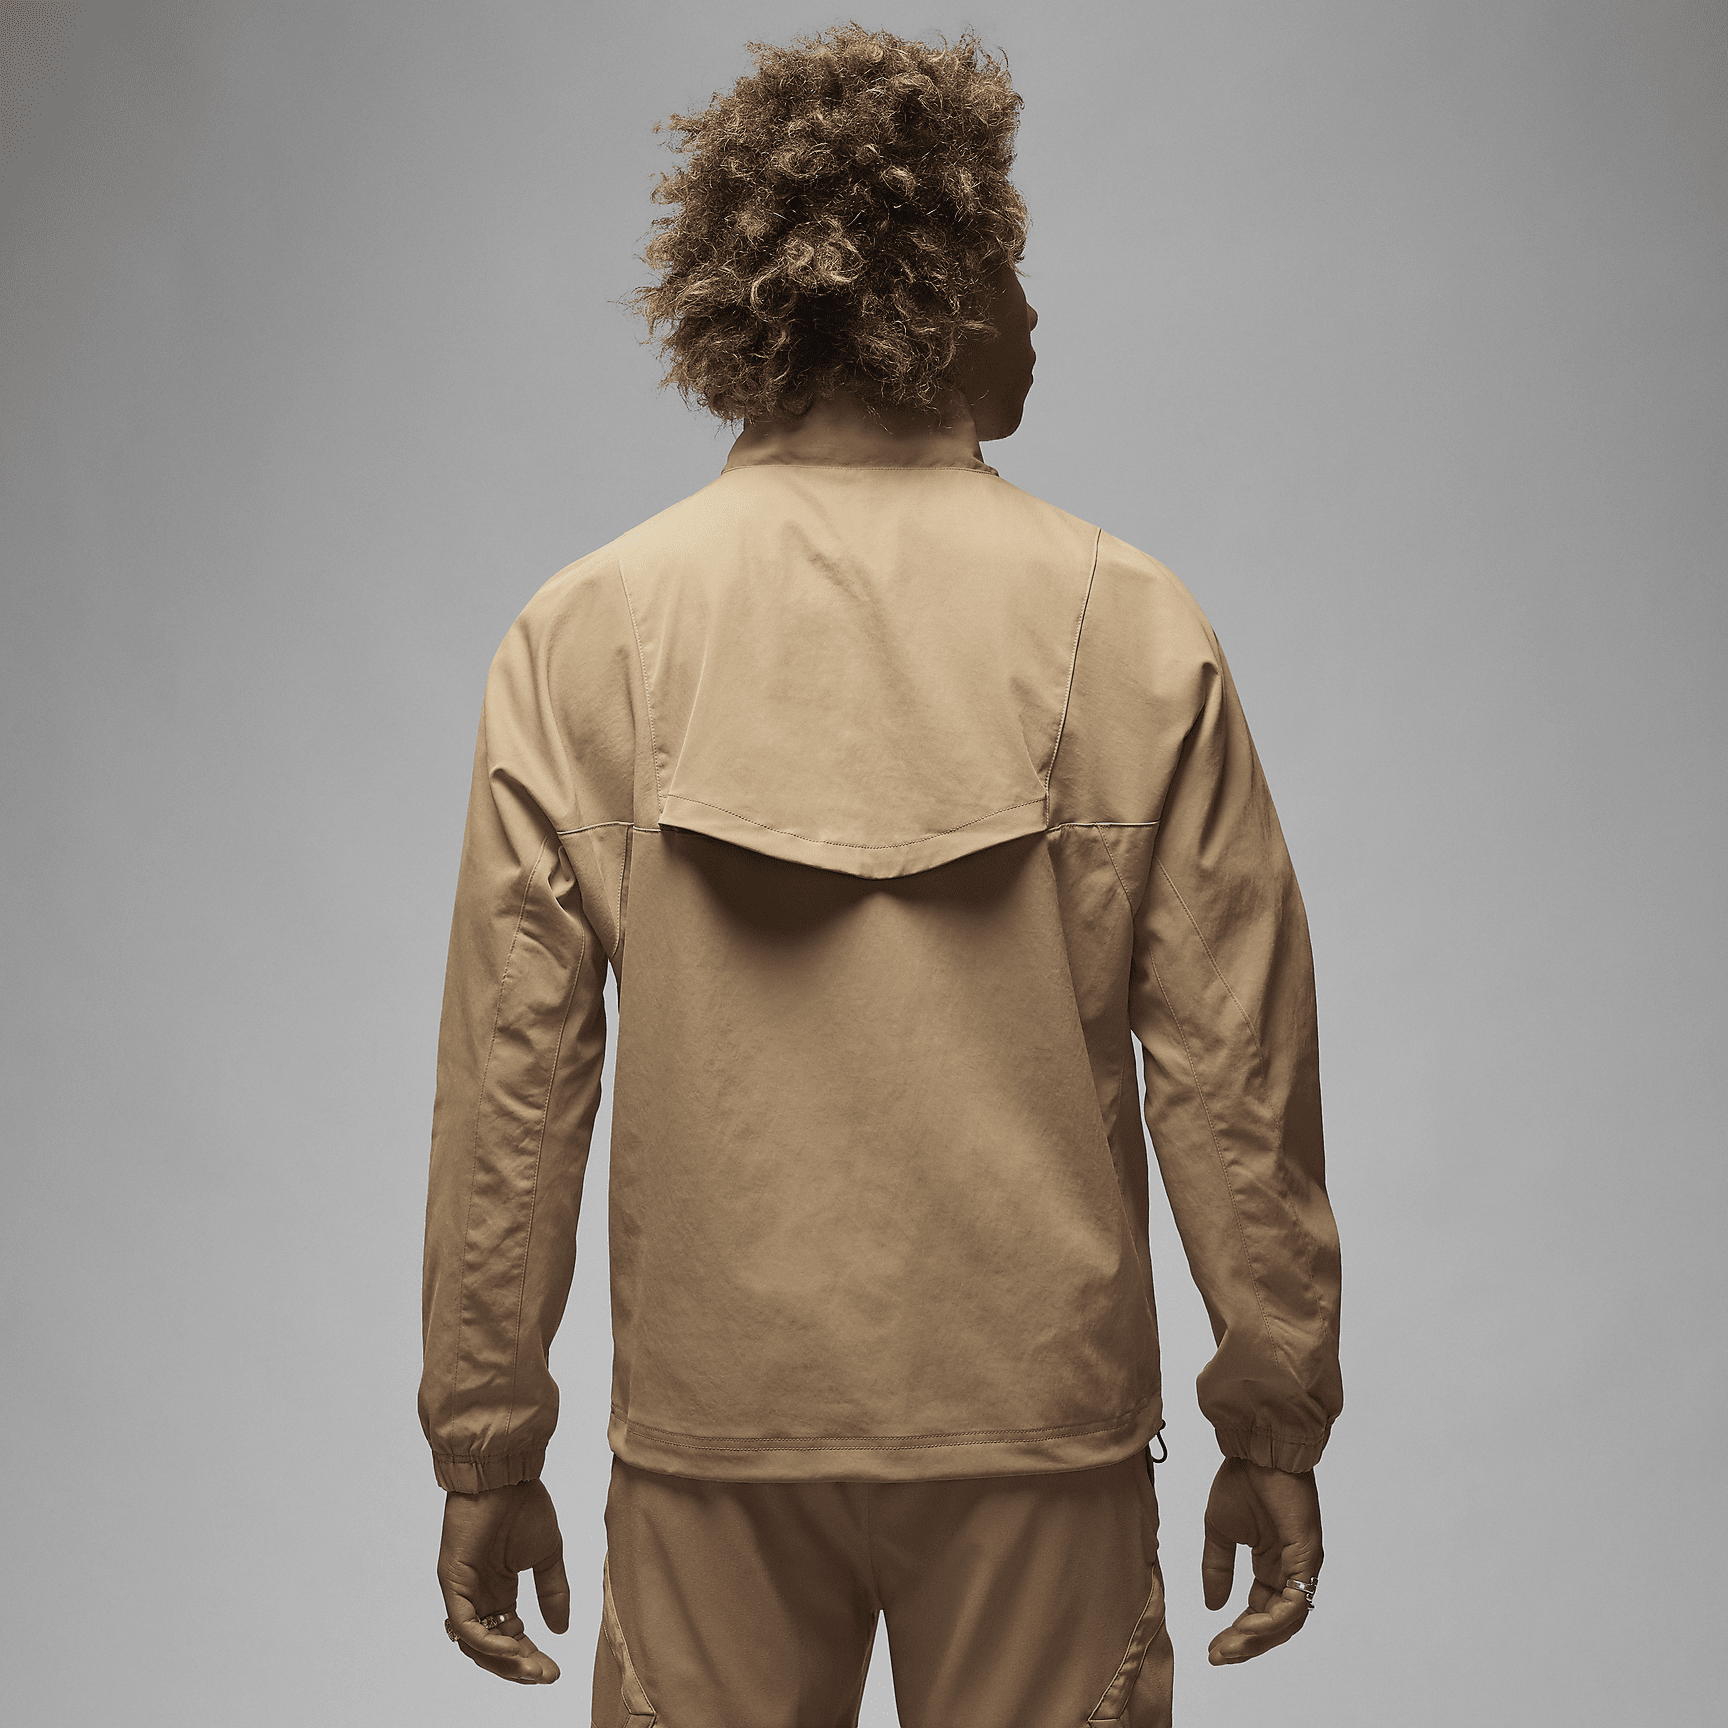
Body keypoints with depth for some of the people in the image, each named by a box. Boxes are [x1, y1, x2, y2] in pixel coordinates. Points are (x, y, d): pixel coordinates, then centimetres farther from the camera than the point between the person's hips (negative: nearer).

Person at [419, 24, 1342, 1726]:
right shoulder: (1133, 630, -7)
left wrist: (486, 1450, 5)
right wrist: (1277, 1425, 5)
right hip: (1045, 1415, -1)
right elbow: (1234, 1076, -6)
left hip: (713, 1415, 1)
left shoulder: (584, 634, -4)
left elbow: (510, 1088, -4)